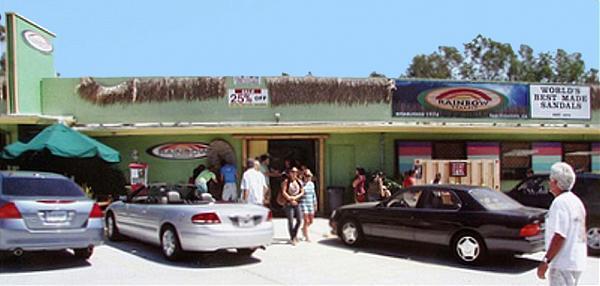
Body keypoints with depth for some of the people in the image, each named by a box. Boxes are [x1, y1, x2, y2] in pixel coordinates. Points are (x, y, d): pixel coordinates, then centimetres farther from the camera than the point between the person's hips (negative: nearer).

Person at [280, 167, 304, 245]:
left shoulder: (299, 182, 9)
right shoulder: (286, 181, -3)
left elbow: (302, 192, 8)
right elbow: (283, 192, -10)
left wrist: (295, 197, -8)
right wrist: (290, 199, -12)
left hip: (297, 203, 5)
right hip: (289, 203, -5)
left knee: (299, 220, 2)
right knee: (291, 221, -5)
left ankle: (294, 235, 23)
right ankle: (292, 238, 5)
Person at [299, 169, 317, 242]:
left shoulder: (311, 184, 8)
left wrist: (315, 204, 18)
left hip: (310, 204, 6)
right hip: (303, 204, -6)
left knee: (311, 221, 11)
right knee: (306, 221, -9)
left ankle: (303, 228, 39)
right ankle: (306, 237, 1)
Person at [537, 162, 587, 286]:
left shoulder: (560, 202, -17)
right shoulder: (576, 201, 14)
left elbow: (559, 236, -24)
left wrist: (545, 261, -22)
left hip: (563, 265, -10)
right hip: (577, 262, 10)